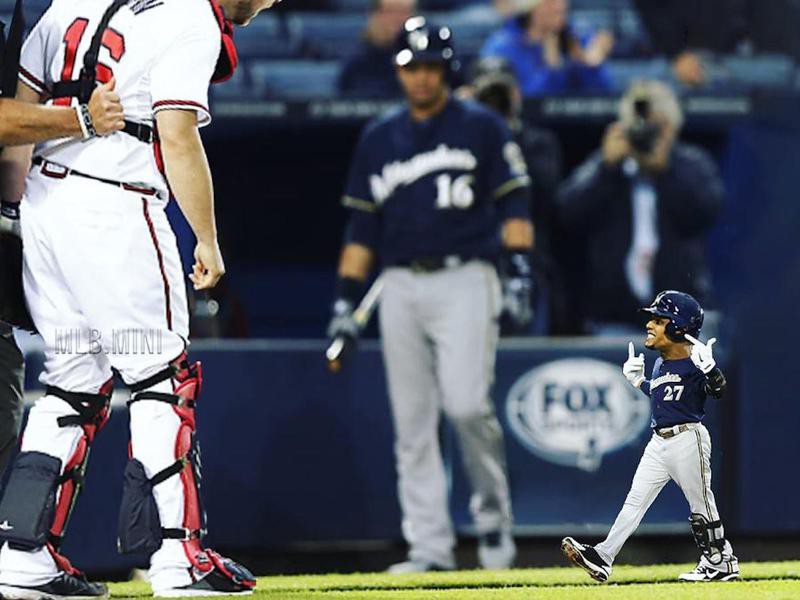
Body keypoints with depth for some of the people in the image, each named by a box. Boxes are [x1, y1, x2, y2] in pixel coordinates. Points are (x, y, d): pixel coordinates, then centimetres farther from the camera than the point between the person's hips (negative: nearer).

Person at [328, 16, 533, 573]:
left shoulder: (481, 127, 4)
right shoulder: (378, 139, 14)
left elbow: (513, 204, 0)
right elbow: (362, 227, 16)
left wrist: (519, 274, -12)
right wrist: (345, 302, 9)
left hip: (464, 281, -4)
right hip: (401, 289, 4)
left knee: (465, 403, -18)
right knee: (412, 423, -1)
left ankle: (493, 509, 5)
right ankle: (429, 546, 1)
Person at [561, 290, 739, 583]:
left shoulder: (693, 361, -14)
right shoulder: (659, 364, 12)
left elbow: (718, 391, -25)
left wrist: (709, 367, -40)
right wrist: (638, 381, 19)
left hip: (688, 439, -8)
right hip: (659, 443, 8)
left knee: (700, 503, 2)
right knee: (635, 501, 3)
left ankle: (722, 562, 16)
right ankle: (602, 558, -2)